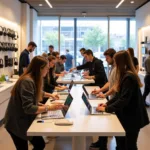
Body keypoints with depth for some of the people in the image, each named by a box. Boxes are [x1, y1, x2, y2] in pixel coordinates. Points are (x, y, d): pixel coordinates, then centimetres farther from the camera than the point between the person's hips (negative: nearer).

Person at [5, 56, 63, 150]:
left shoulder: (34, 79, 3)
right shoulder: (27, 81, -27)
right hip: (17, 123, -9)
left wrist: (50, 95, 20)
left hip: (26, 120, 9)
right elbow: (28, 108, -32)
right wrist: (50, 108, -30)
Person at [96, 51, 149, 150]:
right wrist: (107, 104, 3)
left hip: (132, 118, -9)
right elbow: (120, 95, 13)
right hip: (127, 116, 9)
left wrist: (106, 109, -21)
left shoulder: (129, 77, -24)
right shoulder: (126, 75, 9)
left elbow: (123, 100, -28)